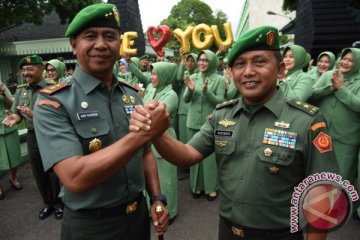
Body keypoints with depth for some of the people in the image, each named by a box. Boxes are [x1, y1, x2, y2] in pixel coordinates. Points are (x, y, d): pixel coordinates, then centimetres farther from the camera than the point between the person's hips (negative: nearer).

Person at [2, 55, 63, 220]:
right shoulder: (20, 90, 5)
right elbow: (16, 113, 6)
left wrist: (35, 115, -26)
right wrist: (14, 118, -16)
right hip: (32, 137, 5)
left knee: (55, 172, 8)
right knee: (39, 174, 16)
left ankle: (59, 203, 29)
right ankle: (48, 203, 36)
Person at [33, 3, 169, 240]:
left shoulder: (132, 95, 0)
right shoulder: (53, 102, -16)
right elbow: (75, 178, -28)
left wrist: (157, 198, -3)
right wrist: (141, 133, -30)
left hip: (139, 215, 5)